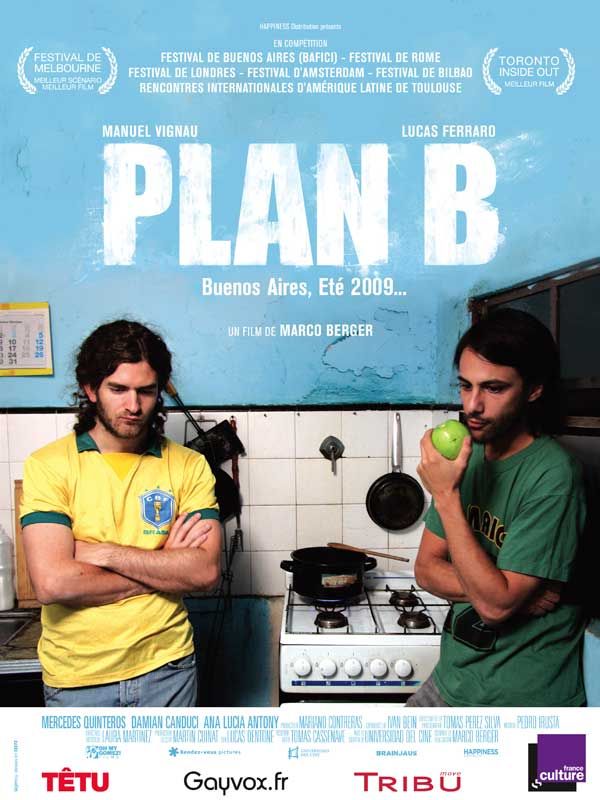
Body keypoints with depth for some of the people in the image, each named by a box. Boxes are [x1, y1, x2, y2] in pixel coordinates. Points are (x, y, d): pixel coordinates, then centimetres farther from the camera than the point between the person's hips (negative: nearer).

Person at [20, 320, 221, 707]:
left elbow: (206, 571, -14)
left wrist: (105, 553, -17)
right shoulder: (48, 465, -9)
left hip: (167, 669, 2)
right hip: (75, 679, -1)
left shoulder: (189, 466, -4)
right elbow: (52, 583, -19)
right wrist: (163, 567, -13)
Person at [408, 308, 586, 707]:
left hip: (523, 698, -6)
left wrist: (446, 497, -26)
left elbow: (495, 604, -23)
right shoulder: (468, 454, -2)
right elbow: (427, 568, 0)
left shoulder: (553, 475, -22)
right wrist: (512, 592, -16)